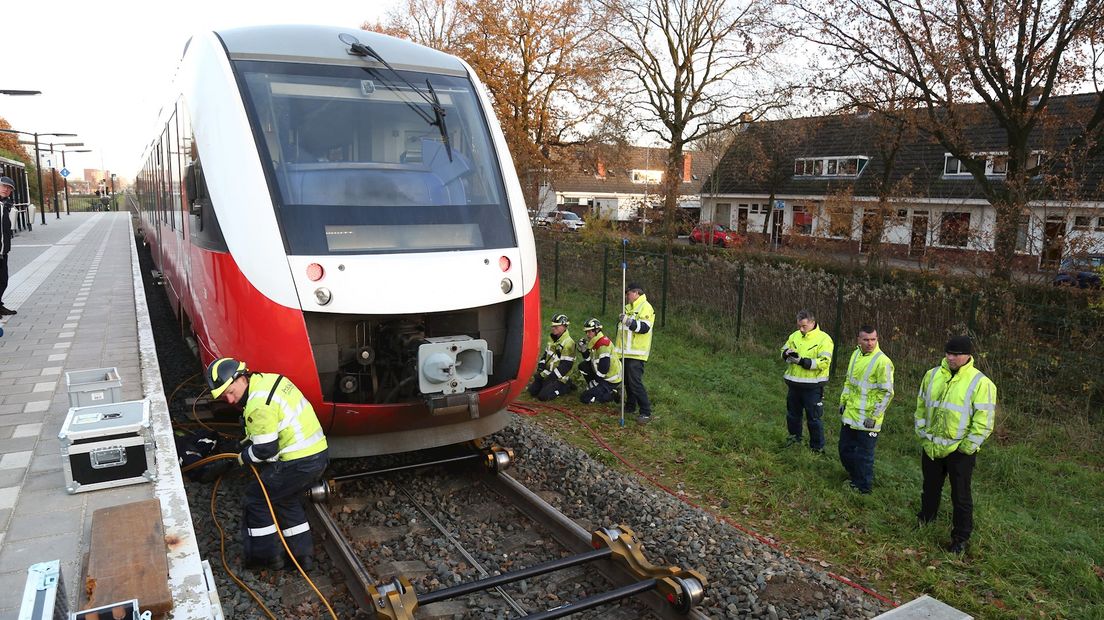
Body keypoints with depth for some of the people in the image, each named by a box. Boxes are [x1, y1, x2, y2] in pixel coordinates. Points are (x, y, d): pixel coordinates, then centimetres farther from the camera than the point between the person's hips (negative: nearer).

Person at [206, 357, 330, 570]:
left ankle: (266, 556, 21)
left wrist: (244, 457, 4)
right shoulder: (270, 379, 9)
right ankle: (303, 554, 31)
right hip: (320, 453, 9)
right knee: (287, 499, 27)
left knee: (255, 499, 10)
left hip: (297, 463, -9)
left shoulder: (258, 404, -20)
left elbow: (266, 449, -16)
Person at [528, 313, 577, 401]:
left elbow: (565, 366, -23)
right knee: (532, 391, 2)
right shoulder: (552, 338, 6)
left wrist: (550, 377, -22)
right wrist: (541, 367, 0)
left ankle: (565, 387, 3)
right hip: (547, 373, 8)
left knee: (543, 396, -16)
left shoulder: (568, 343, -21)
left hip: (560, 377, -8)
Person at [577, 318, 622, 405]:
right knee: (582, 366, 11)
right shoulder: (594, 341, 7)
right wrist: (583, 349, -2)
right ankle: (593, 388, 13)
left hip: (611, 380, -10)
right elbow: (589, 360, 15)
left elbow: (603, 369, -26)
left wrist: (594, 382, -16)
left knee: (585, 398, -11)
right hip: (602, 375, 10)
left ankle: (613, 394, -3)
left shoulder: (603, 345, -24)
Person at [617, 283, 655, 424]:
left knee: (635, 382, -14)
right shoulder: (628, 307, 19)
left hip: (636, 353, -9)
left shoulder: (645, 307, -10)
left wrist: (631, 323, -34)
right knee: (627, 380, 15)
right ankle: (630, 406, 28)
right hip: (626, 352, 9)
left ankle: (646, 412, -10)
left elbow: (645, 327, -22)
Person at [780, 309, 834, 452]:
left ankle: (818, 447, 15)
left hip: (812, 386, -6)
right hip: (794, 384, 6)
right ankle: (795, 437, 40)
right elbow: (783, 351, 12)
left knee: (814, 417, 3)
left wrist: (802, 361, -26)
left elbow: (824, 362, -20)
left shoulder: (824, 339, -12)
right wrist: (788, 353, -12)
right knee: (793, 413, 20)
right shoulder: (794, 336, 7)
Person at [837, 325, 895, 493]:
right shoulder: (856, 354, 6)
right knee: (845, 449, 19)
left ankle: (863, 487, 23)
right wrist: (843, 401, 16)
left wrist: (874, 416, -18)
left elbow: (887, 393, -18)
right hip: (850, 415, 8)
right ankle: (855, 477, 39)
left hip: (867, 419, -8)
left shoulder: (882, 361, -18)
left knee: (864, 455, 5)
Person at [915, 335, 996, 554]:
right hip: (931, 447, 5)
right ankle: (924, 523, 39)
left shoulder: (980, 382, -12)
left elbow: (984, 420, -13)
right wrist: (922, 433, 8)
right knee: (930, 489, 20)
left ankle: (960, 538, 19)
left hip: (959, 450, -5)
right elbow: (921, 406, 12)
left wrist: (968, 446, -14)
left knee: (960, 496, 6)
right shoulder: (932, 375, 3)